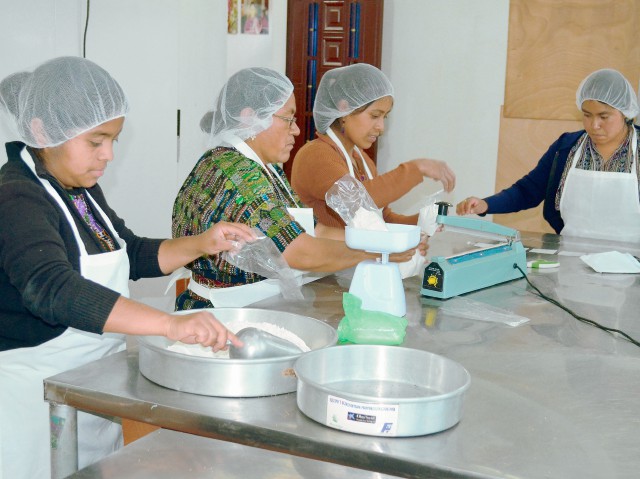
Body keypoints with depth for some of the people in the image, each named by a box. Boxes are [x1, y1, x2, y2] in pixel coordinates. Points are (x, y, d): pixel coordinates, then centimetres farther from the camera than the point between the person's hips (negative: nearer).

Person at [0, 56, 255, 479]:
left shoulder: (83, 190, 8)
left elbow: (132, 254, 21)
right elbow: (52, 289, -36)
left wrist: (200, 245, 2)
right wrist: (171, 324, -44)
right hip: (35, 393, -8)